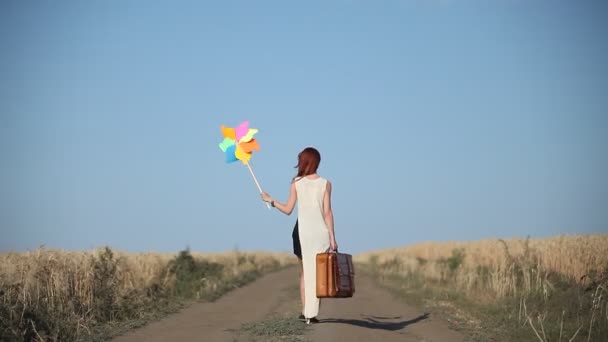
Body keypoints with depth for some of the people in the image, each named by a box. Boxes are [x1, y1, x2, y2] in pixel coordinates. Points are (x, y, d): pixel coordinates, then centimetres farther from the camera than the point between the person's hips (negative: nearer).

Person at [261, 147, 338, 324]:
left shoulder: (296, 183, 0)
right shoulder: (325, 183, -1)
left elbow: (288, 210, 3)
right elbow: (327, 212, -4)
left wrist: (271, 200, 18)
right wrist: (332, 237, -1)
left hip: (304, 231, 1)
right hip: (322, 232, -1)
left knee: (307, 270, 13)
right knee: (318, 271, 2)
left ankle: (307, 311, 11)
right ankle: (311, 313, -3)